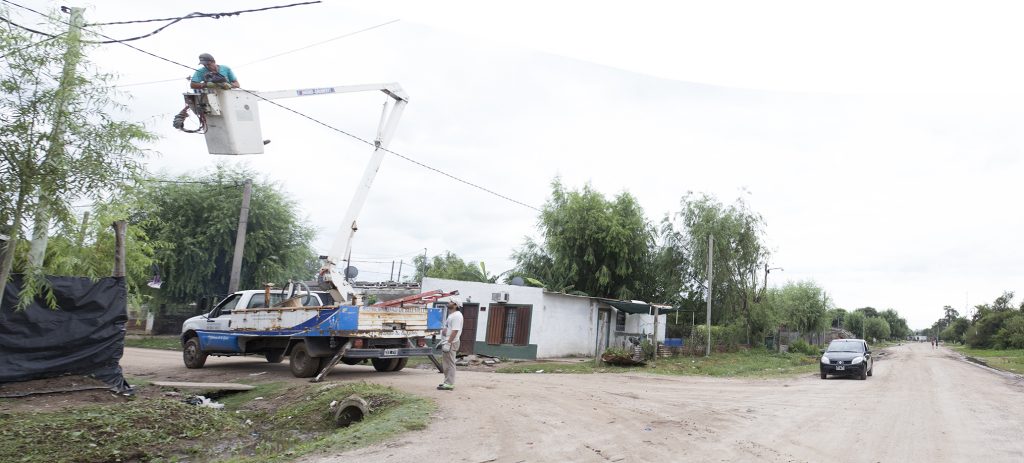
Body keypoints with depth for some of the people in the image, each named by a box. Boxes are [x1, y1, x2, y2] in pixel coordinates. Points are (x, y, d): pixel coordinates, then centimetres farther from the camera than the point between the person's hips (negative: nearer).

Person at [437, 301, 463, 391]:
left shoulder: (456, 315, -16)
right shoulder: (451, 315, 18)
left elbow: (455, 331, -23)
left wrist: (448, 343, -25)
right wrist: (443, 341, 23)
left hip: (451, 343, -11)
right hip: (447, 342, 11)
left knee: (450, 364, -7)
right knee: (446, 363, 15)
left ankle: (449, 384, -4)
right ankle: (447, 382, 23)